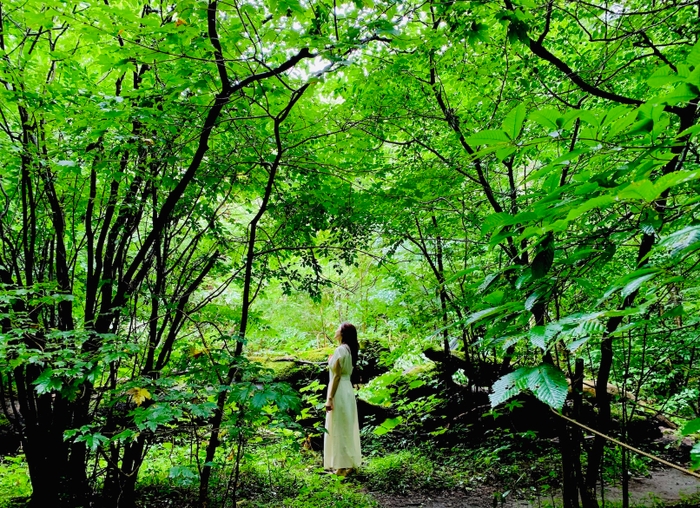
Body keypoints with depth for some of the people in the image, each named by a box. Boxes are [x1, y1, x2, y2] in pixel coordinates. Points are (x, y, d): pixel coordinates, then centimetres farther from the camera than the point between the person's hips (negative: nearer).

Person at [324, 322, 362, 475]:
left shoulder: (340, 350, -16)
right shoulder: (349, 349, 12)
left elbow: (337, 376, -19)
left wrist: (330, 398, -18)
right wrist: (332, 362, 12)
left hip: (340, 392, -10)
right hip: (347, 390, 10)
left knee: (339, 429, -2)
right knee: (347, 428, 15)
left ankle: (343, 466, 3)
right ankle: (350, 463, 22)